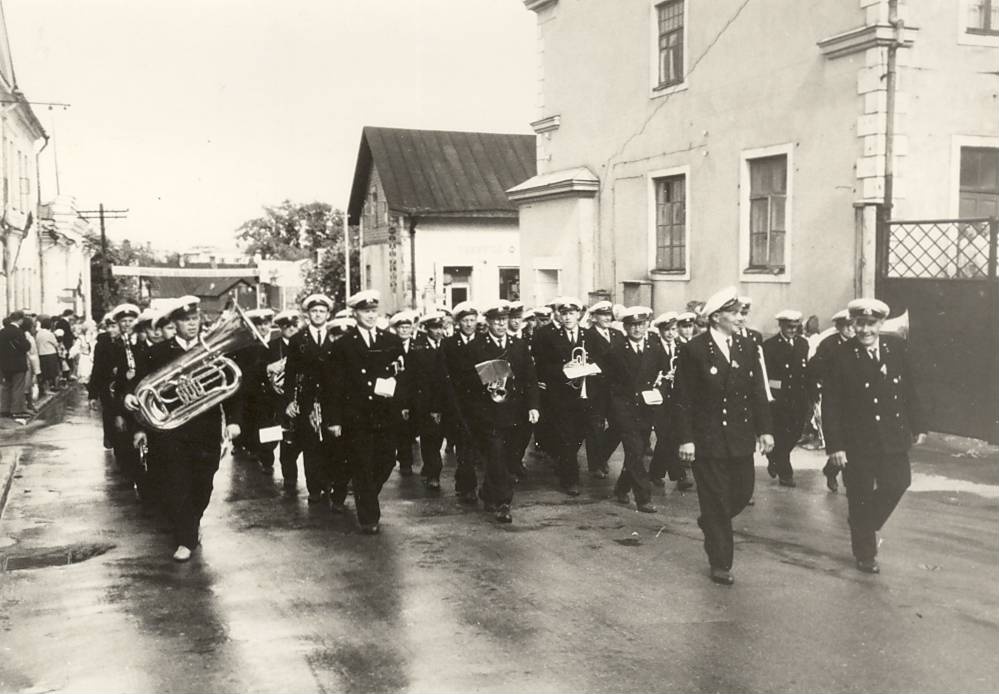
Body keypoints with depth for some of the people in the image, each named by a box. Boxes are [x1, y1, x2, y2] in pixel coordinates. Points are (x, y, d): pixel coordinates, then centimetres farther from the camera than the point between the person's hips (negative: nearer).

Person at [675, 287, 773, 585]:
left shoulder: (747, 347, 6)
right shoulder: (693, 350, -9)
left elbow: (758, 392, 9)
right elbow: (684, 400, -9)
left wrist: (765, 430, 3)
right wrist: (685, 439, -12)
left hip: (741, 438, 5)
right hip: (707, 439, -5)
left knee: (742, 493, 12)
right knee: (716, 501, 2)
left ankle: (710, 523, 41)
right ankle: (720, 564, 14)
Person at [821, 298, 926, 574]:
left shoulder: (897, 348, 0)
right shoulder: (841, 356, -11)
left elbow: (909, 390, 9)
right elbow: (830, 405, -10)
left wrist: (917, 425, 8)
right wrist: (834, 445, -13)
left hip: (894, 437, 3)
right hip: (857, 442, -3)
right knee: (860, 497, 6)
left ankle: (867, 527, 32)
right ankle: (865, 554, 25)